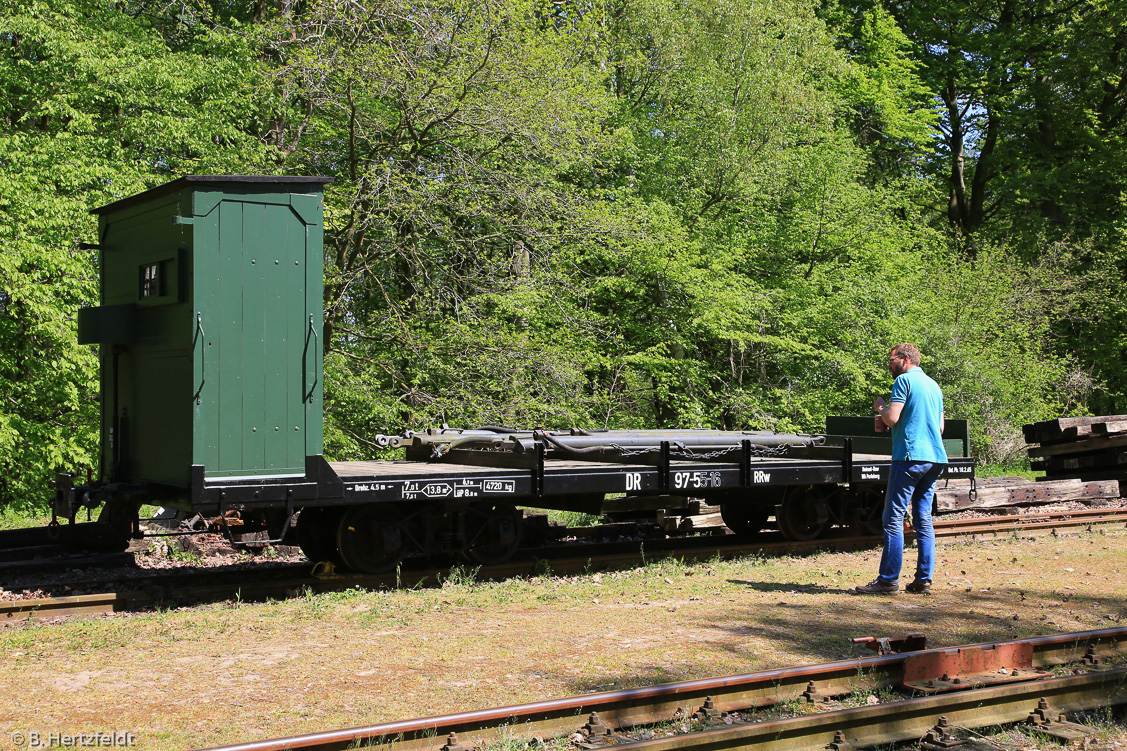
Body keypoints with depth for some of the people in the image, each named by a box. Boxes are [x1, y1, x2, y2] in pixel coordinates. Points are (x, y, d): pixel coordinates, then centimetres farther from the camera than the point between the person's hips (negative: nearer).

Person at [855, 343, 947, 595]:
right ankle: (924, 580, 7)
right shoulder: (934, 385, 20)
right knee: (923, 519, 9)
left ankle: (888, 580, -8)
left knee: (894, 519, -6)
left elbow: (892, 418, -15)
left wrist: (880, 407, 7)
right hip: (935, 458, 8)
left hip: (909, 456, -8)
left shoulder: (904, 380, -6)